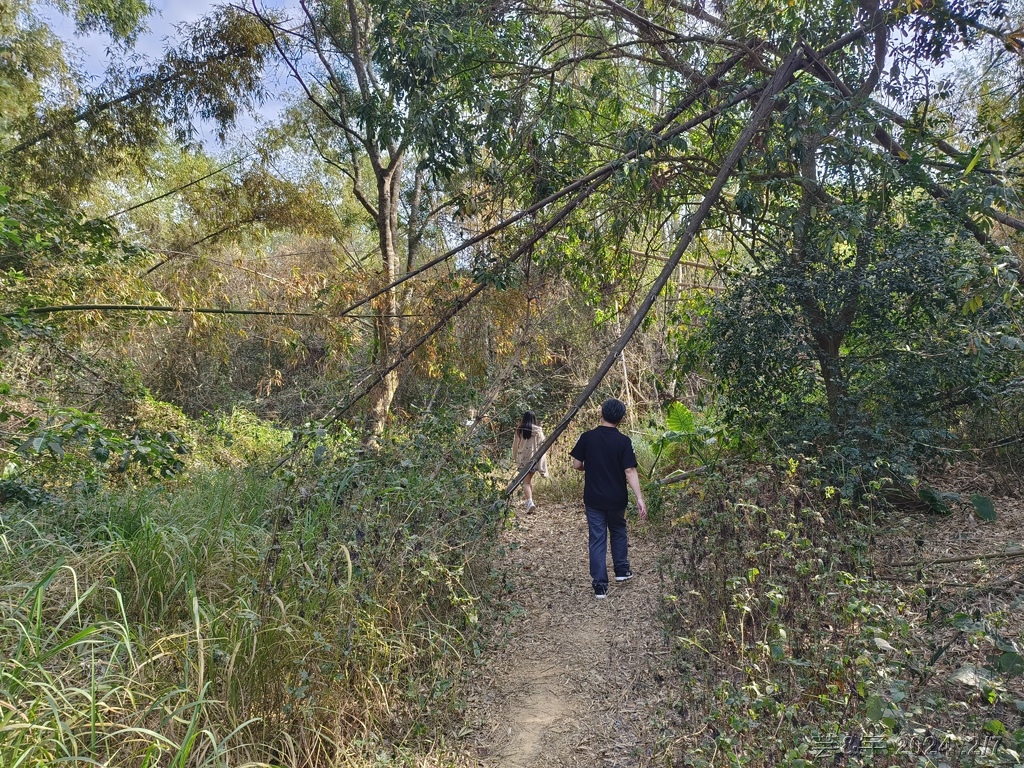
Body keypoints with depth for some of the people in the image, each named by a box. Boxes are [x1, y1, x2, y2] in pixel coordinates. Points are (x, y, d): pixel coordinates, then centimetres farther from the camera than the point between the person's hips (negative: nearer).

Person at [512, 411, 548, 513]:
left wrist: (515, 458, 23)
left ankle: (529, 501, -22)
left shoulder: (519, 430, -1)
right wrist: (543, 468, -4)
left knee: (526, 482, -2)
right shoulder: (538, 430, -4)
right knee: (530, 479, 21)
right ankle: (529, 500, 31)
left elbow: (515, 446, 7)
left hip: (522, 459, -1)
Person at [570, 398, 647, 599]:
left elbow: (576, 465, -2)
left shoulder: (587, 437, -7)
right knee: (618, 532, 24)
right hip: (616, 498, 0)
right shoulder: (623, 441, -11)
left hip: (593, 499, 0)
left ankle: (600, 586, 3)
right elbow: (630, 471, -16)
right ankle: (622, 570, 36)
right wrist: (639, 498, -15)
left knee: (597, 539, 5)